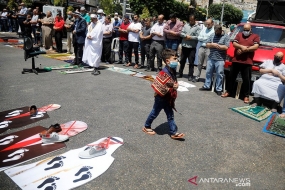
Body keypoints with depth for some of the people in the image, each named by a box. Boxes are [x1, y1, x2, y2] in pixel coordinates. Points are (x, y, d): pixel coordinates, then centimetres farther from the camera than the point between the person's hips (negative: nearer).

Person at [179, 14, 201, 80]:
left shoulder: (198, 27, -2)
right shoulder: (186, 25, 12)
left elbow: (198, 37, -12)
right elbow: (181, 33, 5)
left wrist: (190, 37, -13)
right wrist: (186, 36, -11)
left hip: (192, 47, -4)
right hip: (184, 46, 5)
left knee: (191, 62, 0)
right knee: (182, 61, 14)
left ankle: (190, 75, 8)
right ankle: (180, 73, 27)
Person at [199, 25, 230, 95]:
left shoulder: (226, 37, -2)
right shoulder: (212, 36, 12)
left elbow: (226, 47, -12)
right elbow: (207, 44, 7)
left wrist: (216, 45, -9)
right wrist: (212, 44, -13)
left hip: (220, 59, -5)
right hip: (210, 58, 5)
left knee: (219, 74, 0)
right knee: (208, 72, 11)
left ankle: (218, 89, 6)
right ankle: (207, 86, 23)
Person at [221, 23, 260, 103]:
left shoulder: (255, 36, 6)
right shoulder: (239, 34, 13)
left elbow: (256, 47, -8)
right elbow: (234, 44, 1)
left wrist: (243, 50, -12)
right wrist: (242, 47, -17)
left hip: (247, 62, -2)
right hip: (236, 60, 3)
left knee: (246, 80, 1)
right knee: (231, 77, 11)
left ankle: (246, 96, 9)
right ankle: (228, 91, 25)